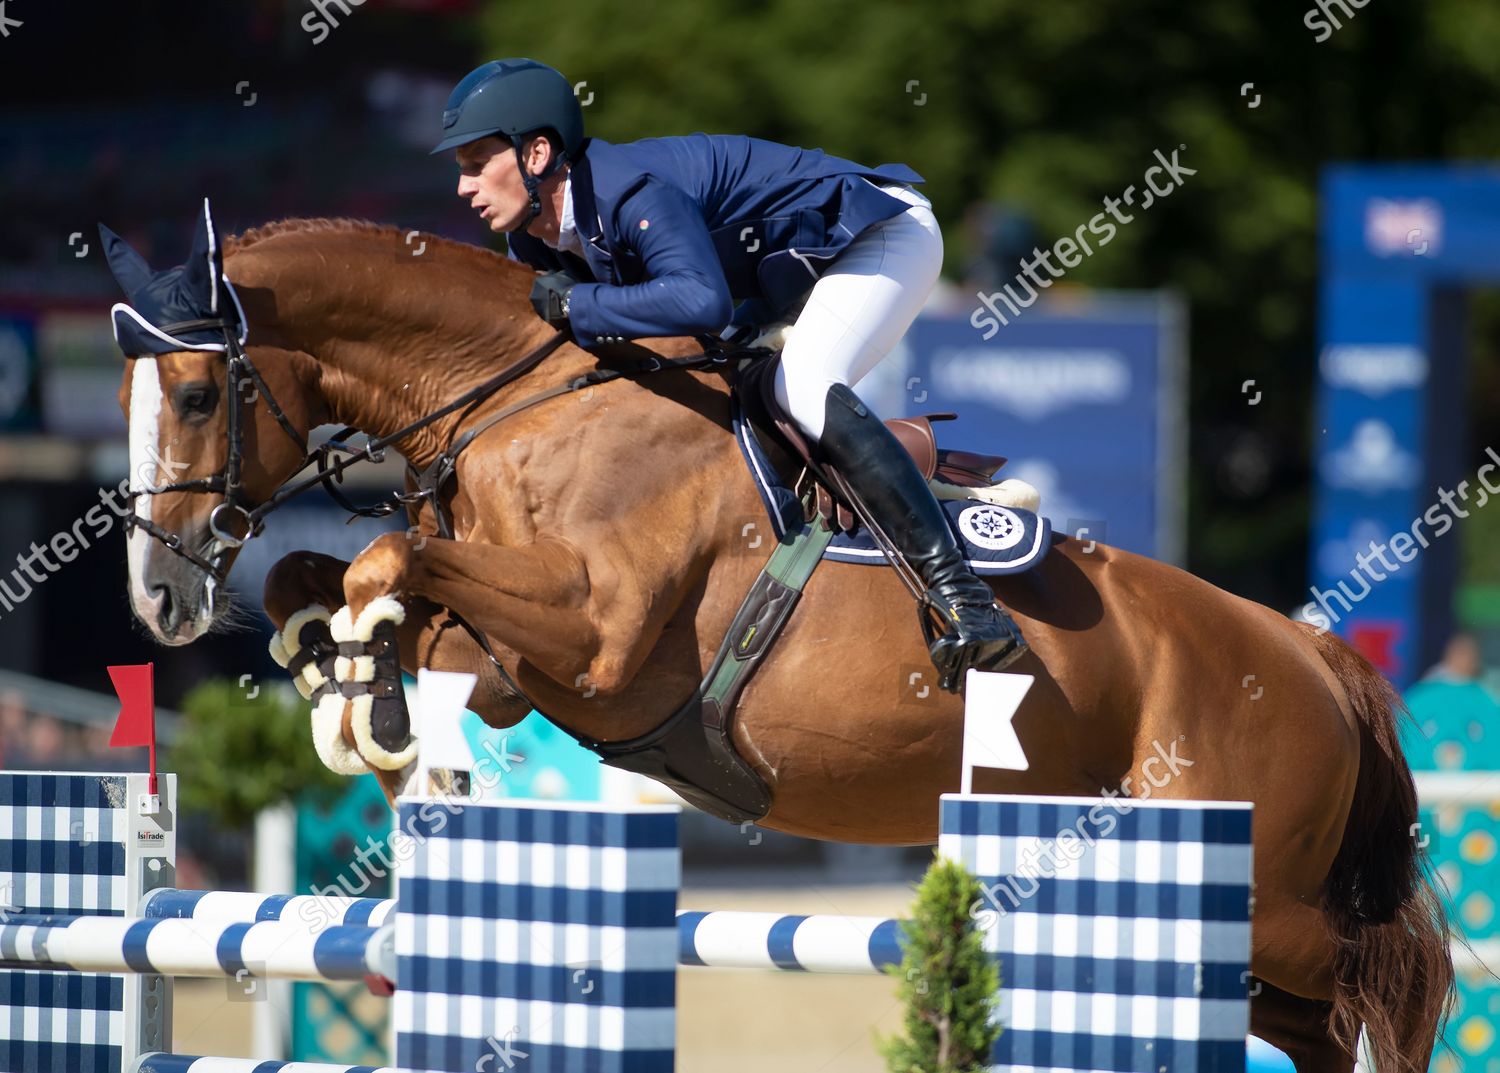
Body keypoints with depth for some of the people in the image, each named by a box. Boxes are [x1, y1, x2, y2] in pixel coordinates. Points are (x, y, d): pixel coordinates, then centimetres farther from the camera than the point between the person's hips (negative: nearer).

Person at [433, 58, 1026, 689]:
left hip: (885, 231, -10)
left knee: (803, 390, -31)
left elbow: (703, 302, -49)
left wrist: (575, 304, -38)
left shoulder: (632, 192, -33)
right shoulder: (535, 240, -3)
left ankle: (968, 604, -37)